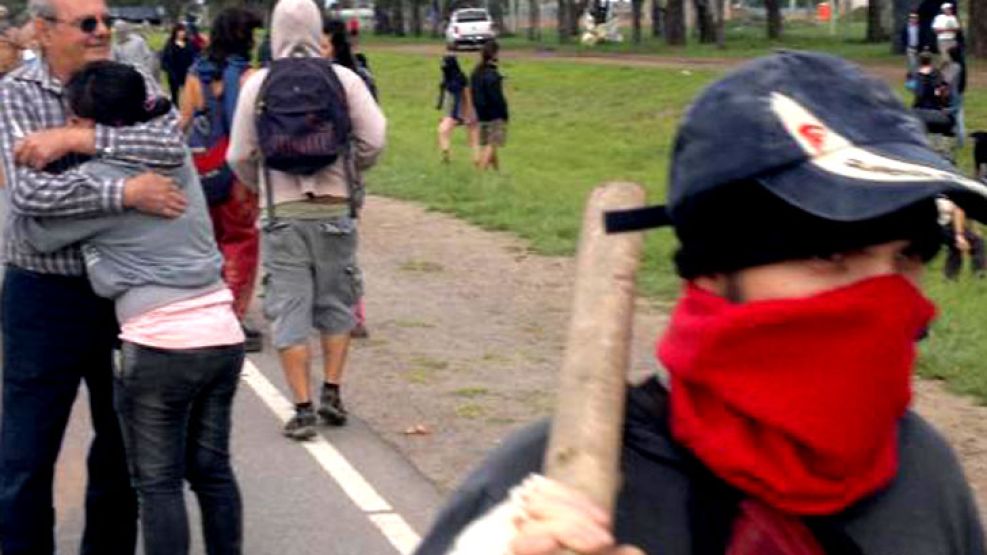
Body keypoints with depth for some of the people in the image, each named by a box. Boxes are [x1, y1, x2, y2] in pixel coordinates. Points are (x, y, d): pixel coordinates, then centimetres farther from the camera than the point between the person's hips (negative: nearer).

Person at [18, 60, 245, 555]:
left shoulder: (98, 179, -10)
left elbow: (40, 234, 0)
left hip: (160, 347, -7)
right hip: (223, 335, 7)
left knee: (158, 484, 4)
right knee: (213, 471, 16)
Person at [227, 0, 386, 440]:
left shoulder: (258, 84, -1)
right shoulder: (343, 79, -2)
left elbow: (240, 156, 1)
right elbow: (374, 140, -6)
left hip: (283, 212, -1)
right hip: (334, 209, 1)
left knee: (289, 310, 3)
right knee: (336, 304, 16)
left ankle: (302, 409, 1)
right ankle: (332, 392, 14)